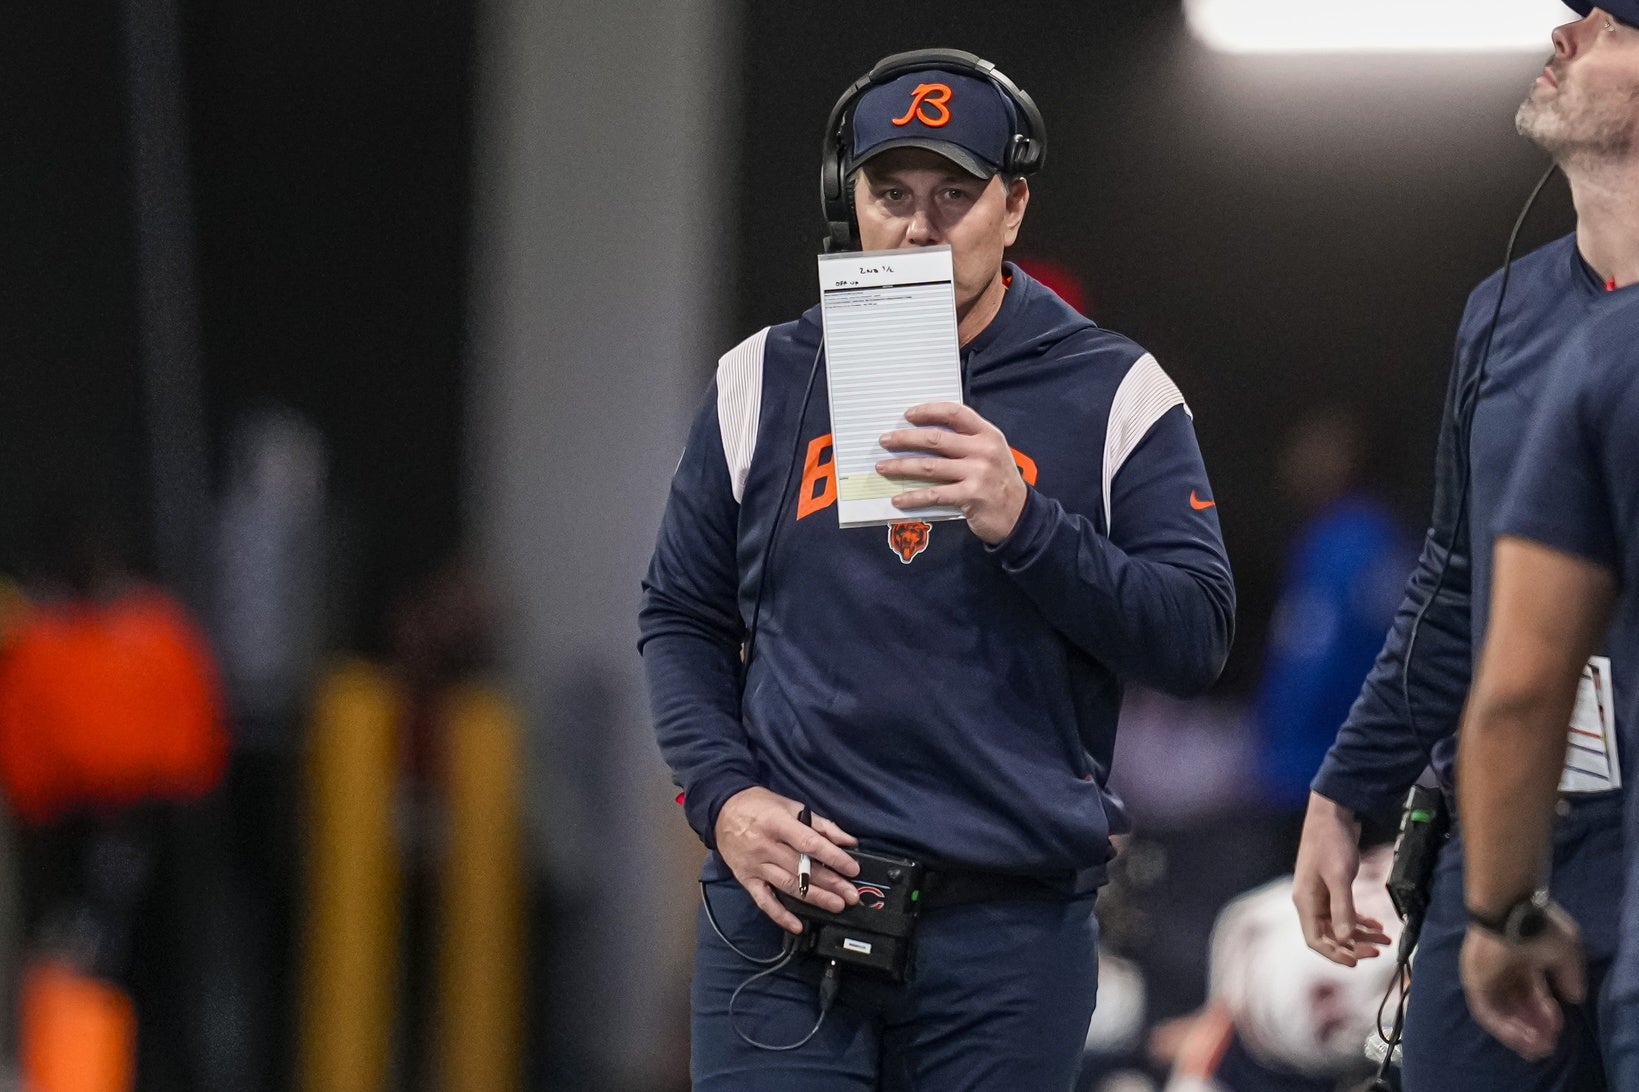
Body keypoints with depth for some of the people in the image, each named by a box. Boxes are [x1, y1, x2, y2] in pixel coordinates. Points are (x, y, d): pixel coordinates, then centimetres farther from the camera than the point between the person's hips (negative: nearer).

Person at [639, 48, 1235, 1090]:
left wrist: (1022, 523, -16)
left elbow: (1196, 640, -4)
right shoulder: (765, 383, 10)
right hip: (787, 907, 1)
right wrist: (724, 794, -1)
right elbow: (683, 617, 16)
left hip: (1011, 922, -1)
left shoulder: (1111, 394, 3)